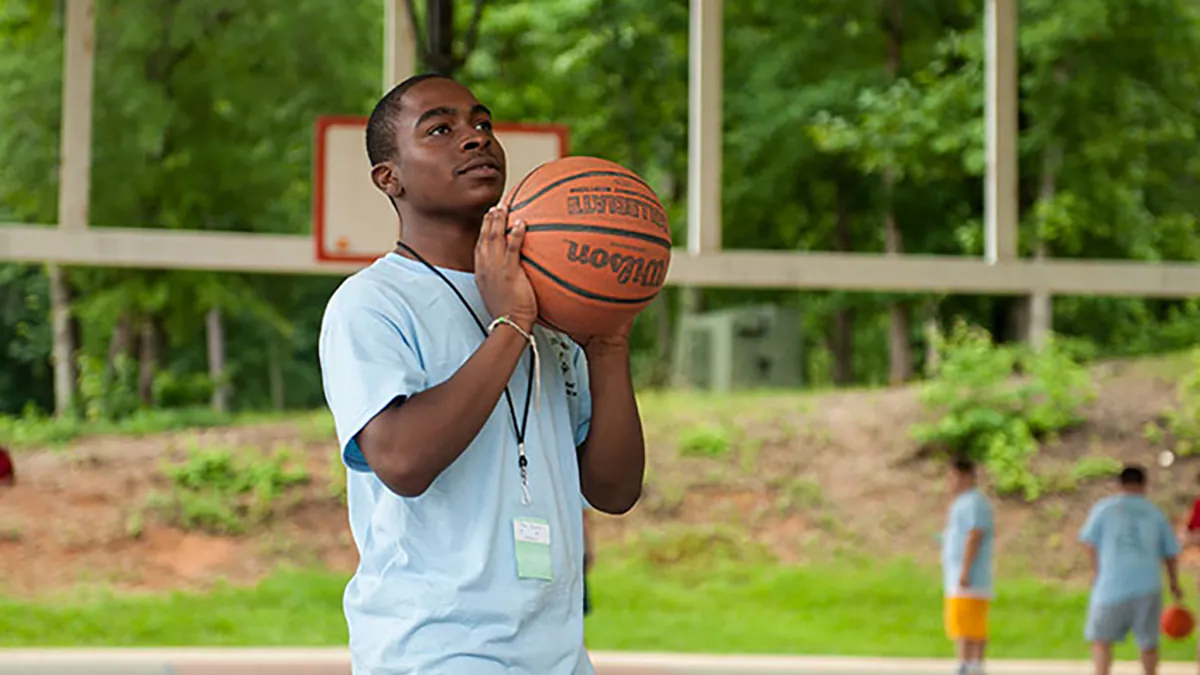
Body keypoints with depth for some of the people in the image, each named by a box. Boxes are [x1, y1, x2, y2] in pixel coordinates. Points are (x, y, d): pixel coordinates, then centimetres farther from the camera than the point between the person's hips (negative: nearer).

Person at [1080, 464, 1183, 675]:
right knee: (1148, 642, 13)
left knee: (1101, 639, 9)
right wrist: (1174, 584, 27)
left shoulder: (1104, 507, 4)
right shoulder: (1155, 513, 11)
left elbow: (1090, 542, -3)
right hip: (1148, 586, 2)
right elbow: (1170, 553, 14)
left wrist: (1096, 570, 12)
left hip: (1112, 586, -2)